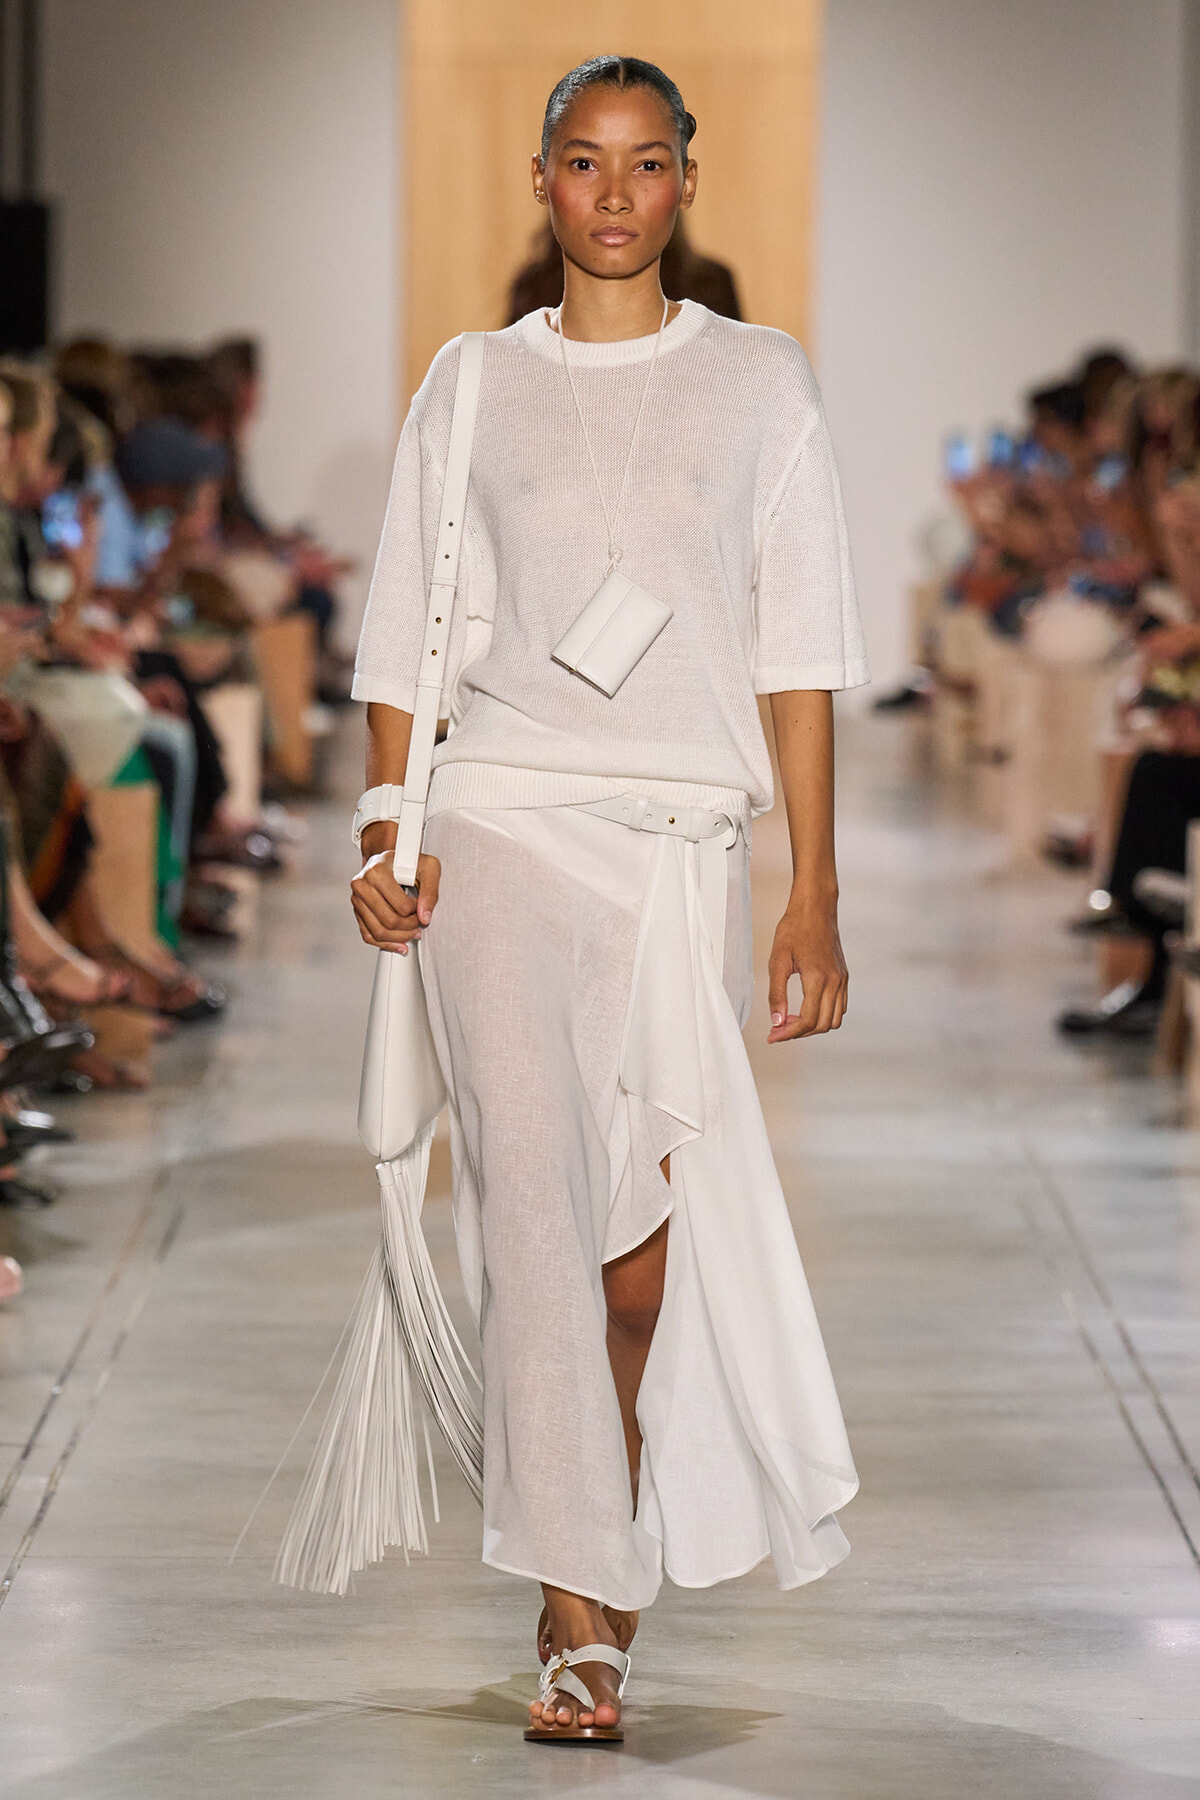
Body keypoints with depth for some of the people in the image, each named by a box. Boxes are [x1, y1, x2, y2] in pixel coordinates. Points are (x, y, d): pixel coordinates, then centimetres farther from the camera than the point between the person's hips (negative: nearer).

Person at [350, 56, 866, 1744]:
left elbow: (798, 653, 6)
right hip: (505, 823, 0)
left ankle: (605, 1565, 21)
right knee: (531, 1182, -15)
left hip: (685, 840, 1)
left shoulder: (760, 380, 8)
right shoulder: (472, 385, 10)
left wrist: (816, 894, 1)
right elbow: (408, 639, 11)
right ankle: (583, 1615, -15)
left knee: (648, 1229, 1)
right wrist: (382, 835, -3)